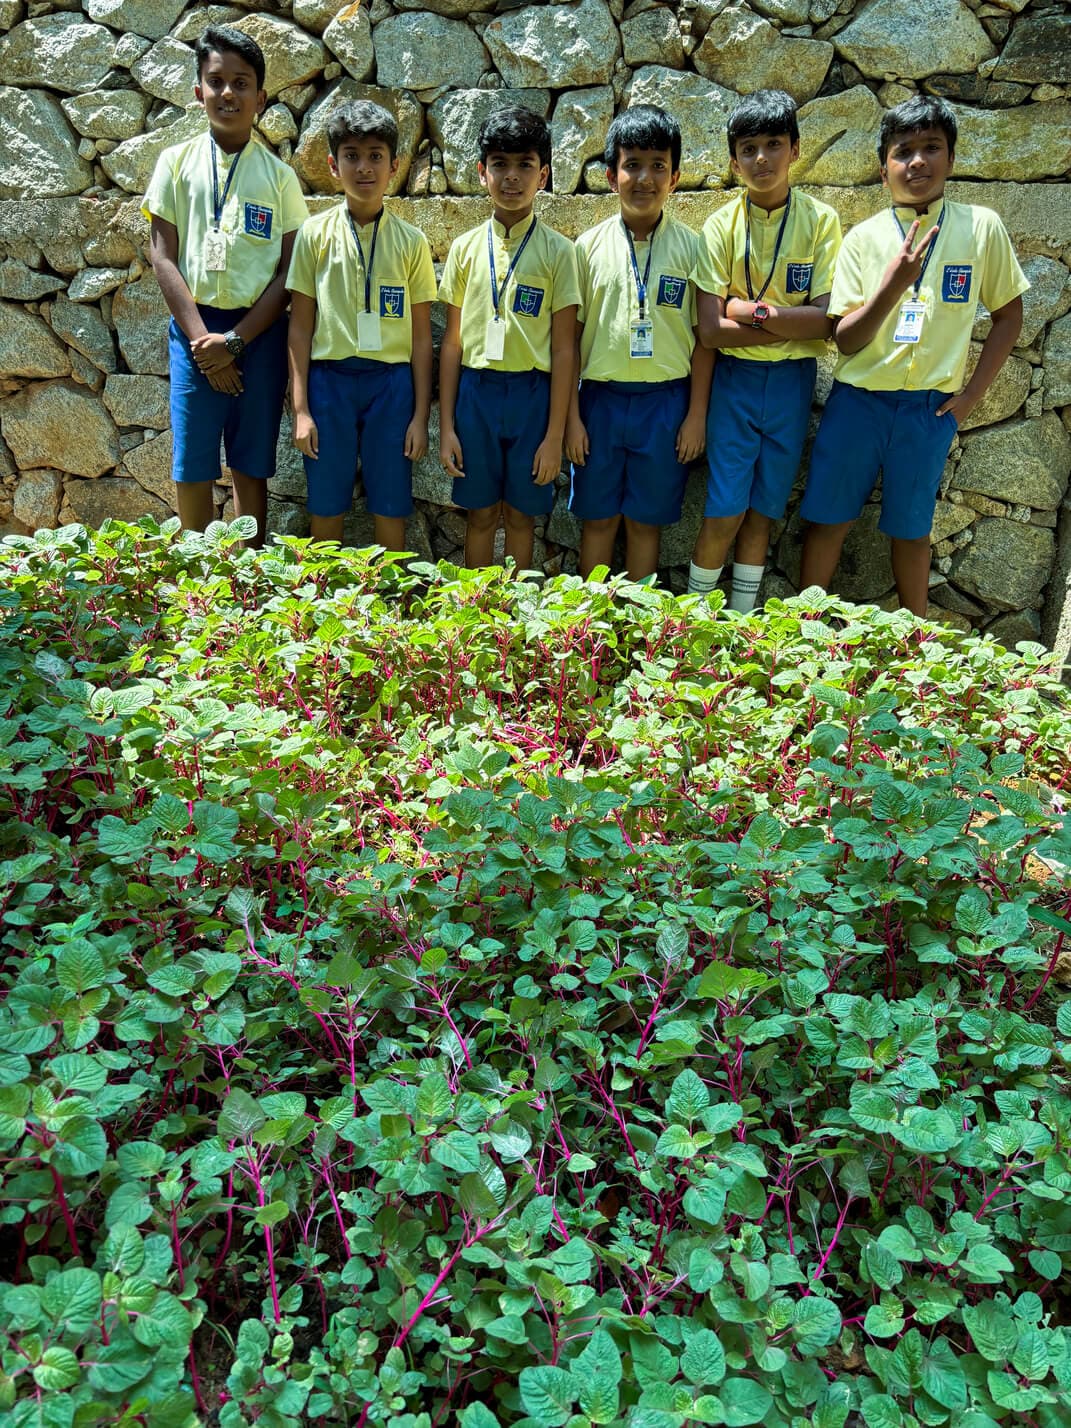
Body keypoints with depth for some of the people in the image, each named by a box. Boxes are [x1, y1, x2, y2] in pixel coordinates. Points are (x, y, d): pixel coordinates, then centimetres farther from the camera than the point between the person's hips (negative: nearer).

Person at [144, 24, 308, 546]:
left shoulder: (278, 175, 5)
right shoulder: (177, 162, 6)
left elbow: (288, 273, 0)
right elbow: (162, 255, 1)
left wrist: (234, 341, -10)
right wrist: (203, 337, -10)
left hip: (258, 331, 0)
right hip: (195, 328, 0)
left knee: (251, 465, 5)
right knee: (192, 465, 2)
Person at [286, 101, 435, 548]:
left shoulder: (411, 242, 4)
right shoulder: (315, 234, 3)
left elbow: (421, 335, 4)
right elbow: (300, 326, 3)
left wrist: (421, 414, -1)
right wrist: (300, 408, -3)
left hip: (391, 382, 0)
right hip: (329, 379, 0)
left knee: (390, 509, 5)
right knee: (326, 508, 6)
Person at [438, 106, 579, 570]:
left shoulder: (557, 251, -1)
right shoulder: (466, 247, 5)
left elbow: (563, 349, -2)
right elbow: (452, 341, 6)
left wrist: (555, 433, -7)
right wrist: (446, 425, 1)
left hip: (532, 394, -1)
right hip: (476, 391, 1)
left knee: (521, 514, 7)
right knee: (480, 513, 9)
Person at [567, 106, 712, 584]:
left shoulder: (690, 247, 2)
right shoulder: (590, 245, 2)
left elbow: (702, 338, 4)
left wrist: (697, 415, -1)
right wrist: (571, 414, -2)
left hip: (665, 401, 0)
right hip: (601, 397, 0)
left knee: (645, 521, 8)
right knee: (598, 518, 8)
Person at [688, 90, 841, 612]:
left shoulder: (820, 221, -1)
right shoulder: (722, 226, -3)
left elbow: (827, 319, -10)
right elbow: (710, 329, -11)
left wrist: (753, 310, -17)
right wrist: (791, 324, -14)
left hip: (793, 380, 1)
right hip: (735, 378, -1)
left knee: (762, 511, 9)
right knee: (724, 513, -5)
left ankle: (741, 617, 21)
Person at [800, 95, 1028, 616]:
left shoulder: (981, 227, -2)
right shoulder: (864, 237, -2)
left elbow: (1008, 314, 8)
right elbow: (846, 340, -7)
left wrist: (973, 391, 0)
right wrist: (893, 284, -22)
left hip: (931, 409, 0)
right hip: (857, 401, 0)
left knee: (910, 527, 11)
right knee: (827, 516, 6)